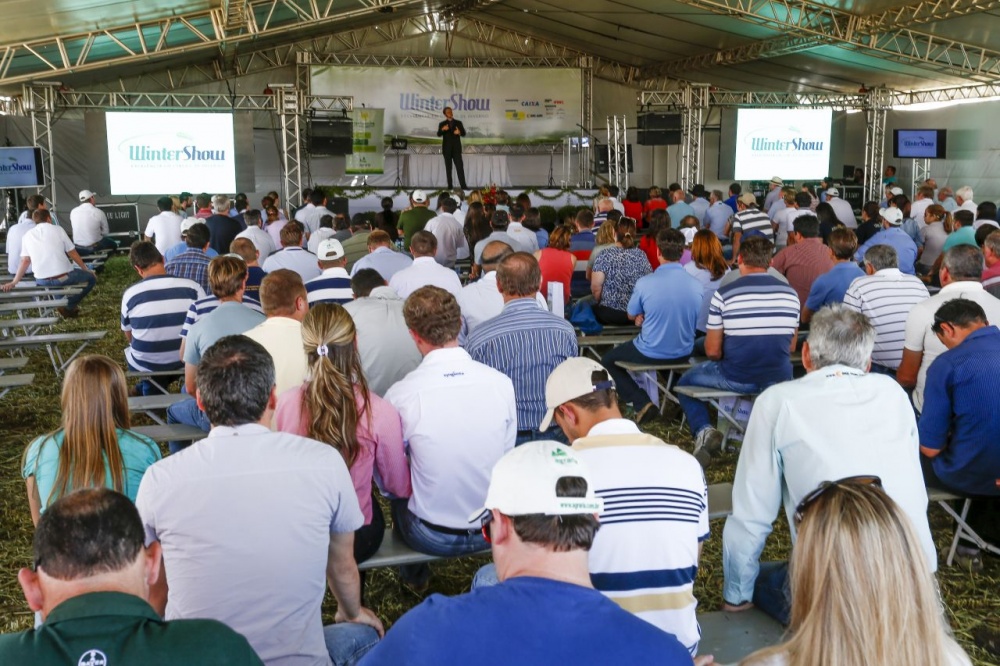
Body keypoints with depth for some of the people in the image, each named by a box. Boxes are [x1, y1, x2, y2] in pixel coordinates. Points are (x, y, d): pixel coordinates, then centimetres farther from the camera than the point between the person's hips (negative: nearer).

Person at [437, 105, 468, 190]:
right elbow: (439, 134, -7)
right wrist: (442, 129, -28)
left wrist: (459, 132, -19)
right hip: (447, 149, 0)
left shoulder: (458, 123, 11)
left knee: (460, 167, -9)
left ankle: (463, 185, -14)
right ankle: (450, 185, 2)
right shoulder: (442, 124, 8)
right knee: (448, 168, 0)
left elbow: (464, 133, 4)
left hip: (456, 148, 0)